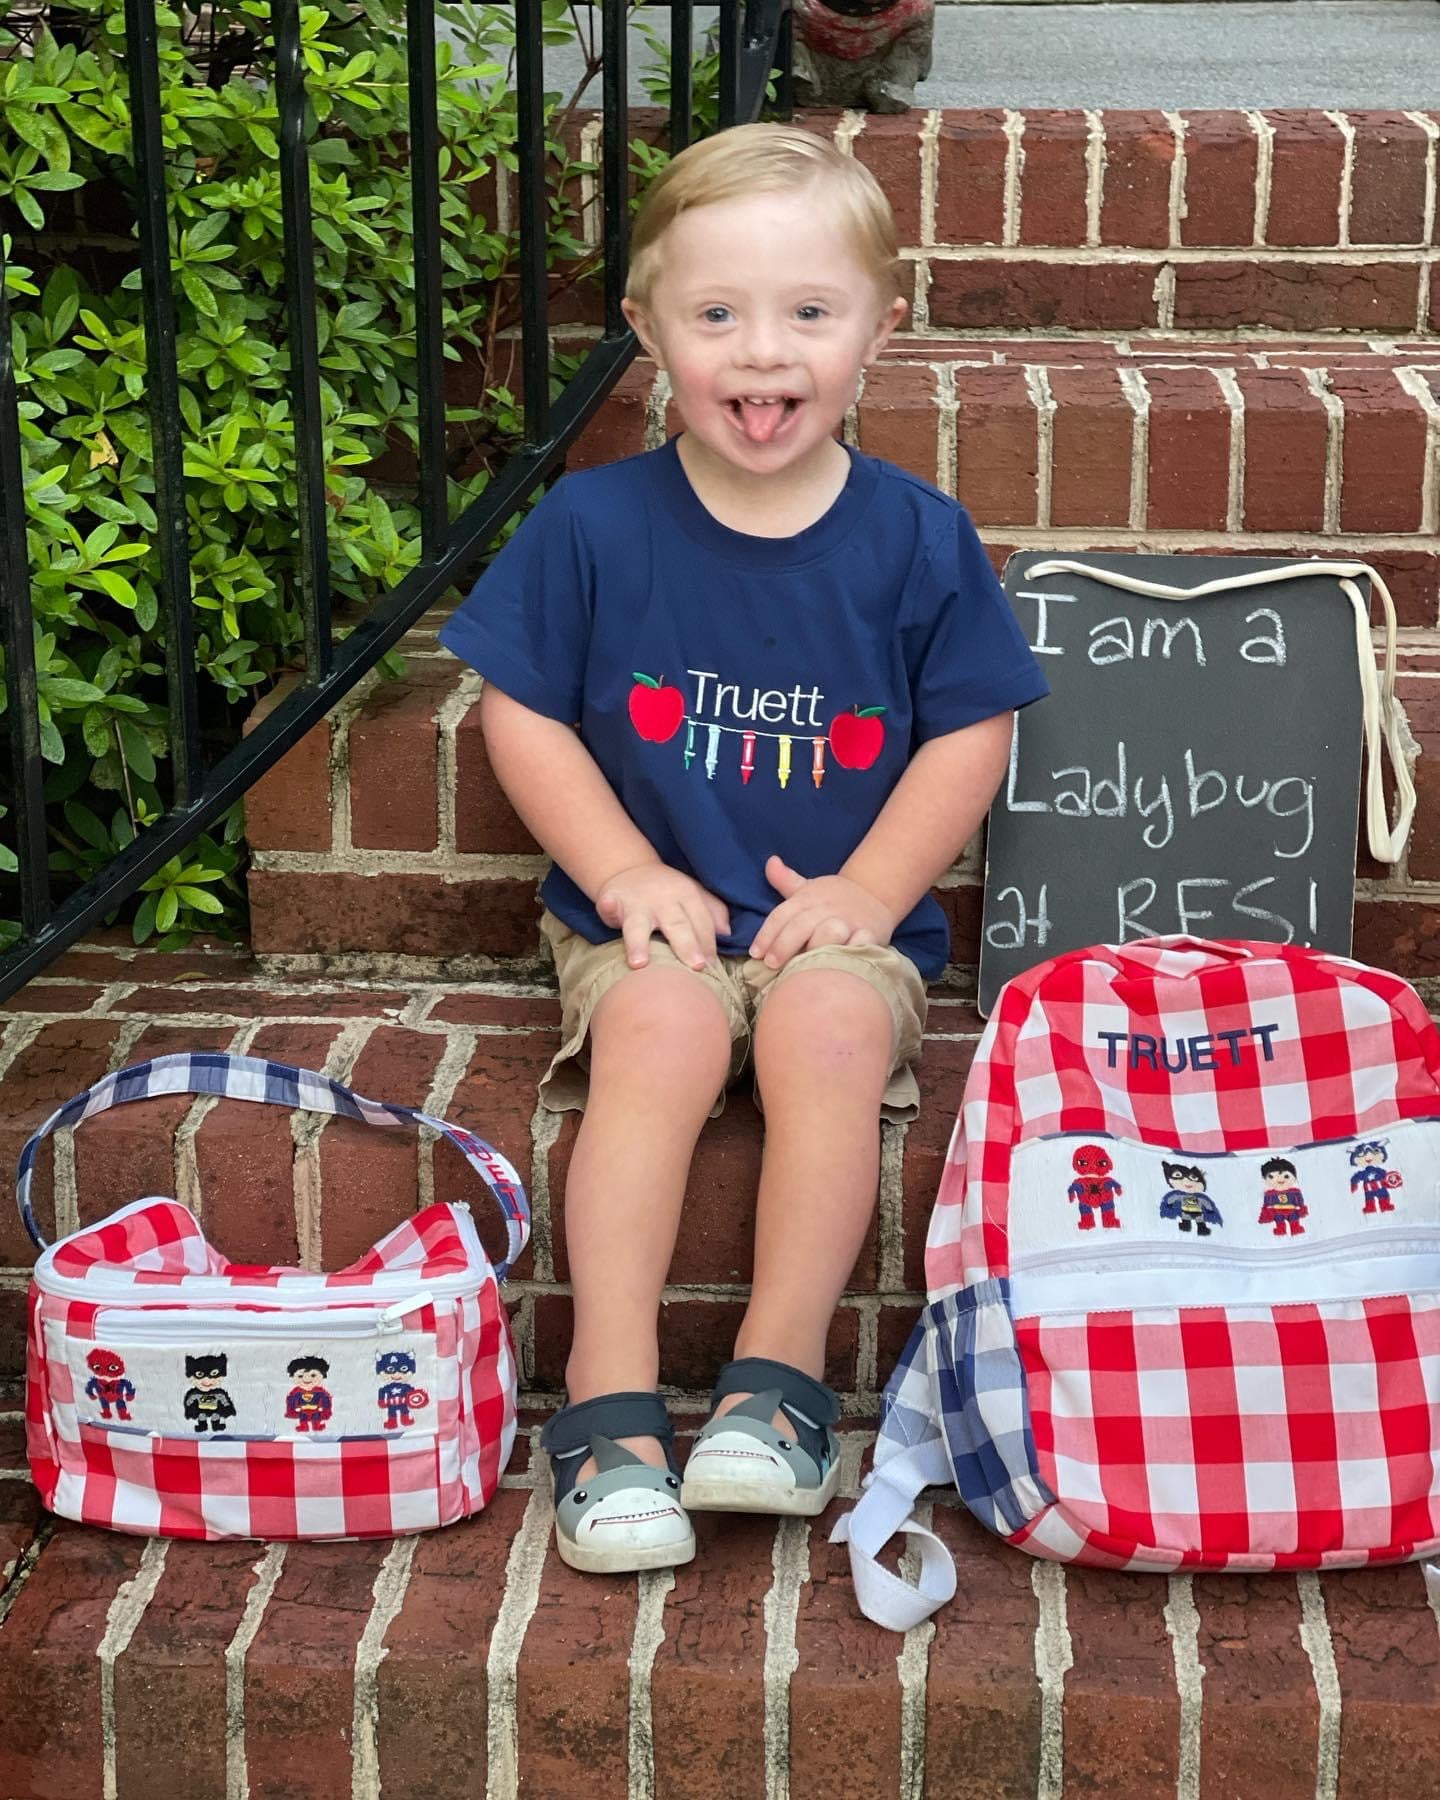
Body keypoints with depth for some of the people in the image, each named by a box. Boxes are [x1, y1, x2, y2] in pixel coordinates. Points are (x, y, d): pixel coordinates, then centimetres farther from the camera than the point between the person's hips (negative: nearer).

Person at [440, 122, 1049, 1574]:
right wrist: (625, 871, -8)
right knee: (662, 1028, -31)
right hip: (652, 912, 0)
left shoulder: (915, 538, 0)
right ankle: (611, 1401, -28)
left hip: (840, 917, 0)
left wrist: (868, 888, -9)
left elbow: (970, 732, 4)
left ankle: (778, 1376, -19)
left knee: (829, 1032, -31)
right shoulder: (594, 525, -1)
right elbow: (520, 711, 3)